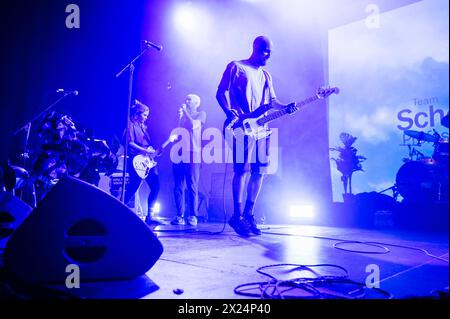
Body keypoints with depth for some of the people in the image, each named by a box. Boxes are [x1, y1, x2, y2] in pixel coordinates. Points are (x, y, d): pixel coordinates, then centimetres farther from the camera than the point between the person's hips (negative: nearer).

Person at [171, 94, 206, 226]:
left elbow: (193, 125, -10)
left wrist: (185, 112, 1)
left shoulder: (201, 114, 9)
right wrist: (180, 116, 6)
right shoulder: (183, 115, 25)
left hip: (192, 154, -5)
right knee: (178, 187, 1)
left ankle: (193, 216, -4)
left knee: (192, 186, -7)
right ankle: (180, 216, 4)